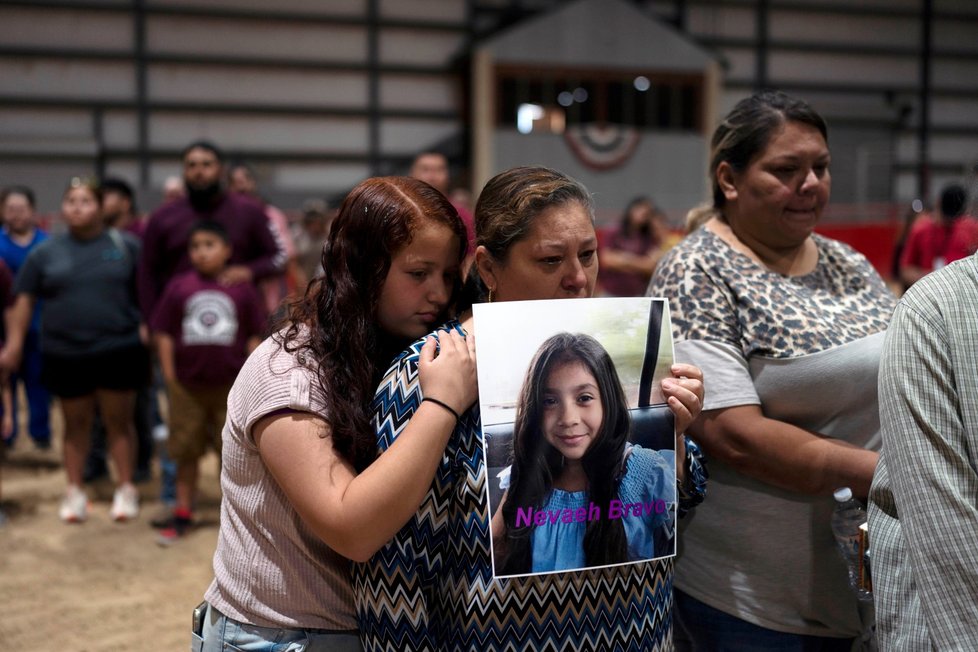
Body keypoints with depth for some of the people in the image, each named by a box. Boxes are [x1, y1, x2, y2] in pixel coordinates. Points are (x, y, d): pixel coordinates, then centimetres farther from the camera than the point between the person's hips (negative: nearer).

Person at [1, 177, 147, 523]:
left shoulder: (126, 245, 1)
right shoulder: (46, 251, 5)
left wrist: (149, 325, -6)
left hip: (118, 350, -2)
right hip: (65, 354, 2)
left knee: (118, 420, 6)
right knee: (75, 423, 11)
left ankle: (125, 489, 17)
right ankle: (75, 492, 22)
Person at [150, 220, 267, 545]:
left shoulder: (242, 289, -3)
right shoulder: (179, 287, -2)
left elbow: (254, 336, 2)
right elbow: (163, 333, 1)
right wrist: (170, 377, -2)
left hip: (231, 384, -1)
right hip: (188, 385, 1)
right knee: (186, 452, 12)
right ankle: (183, 514, 24)